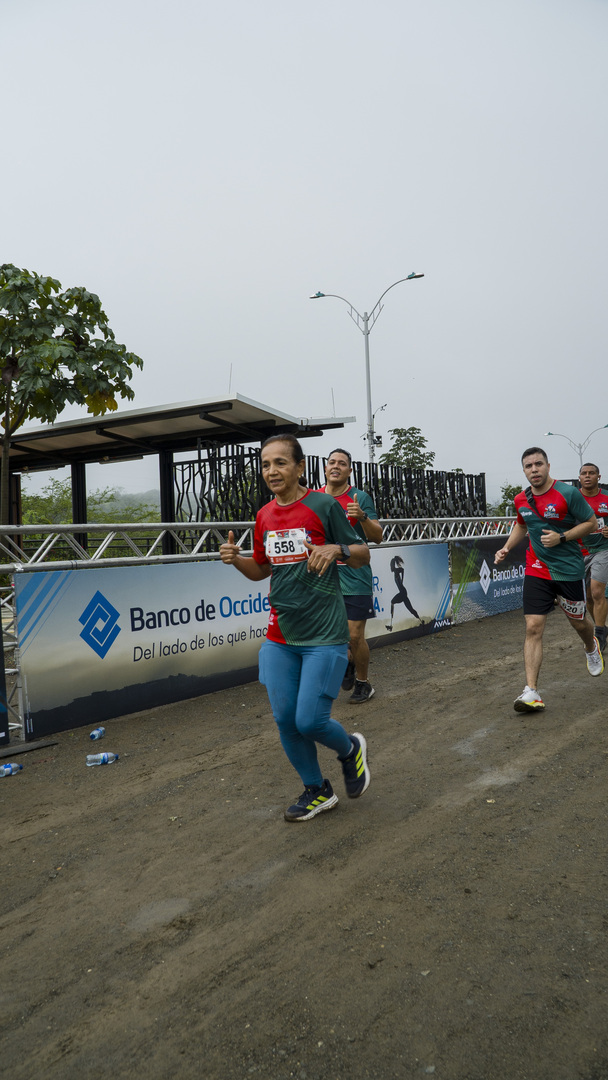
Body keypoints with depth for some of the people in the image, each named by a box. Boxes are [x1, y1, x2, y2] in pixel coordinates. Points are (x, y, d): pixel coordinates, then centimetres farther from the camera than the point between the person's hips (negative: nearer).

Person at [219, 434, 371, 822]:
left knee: (310, 721, -8)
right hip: (280, 635, 6)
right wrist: (236, 559, 0)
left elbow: (363, 555, -2)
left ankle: (351, 749, 27)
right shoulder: (264, 515, 8)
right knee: (285, 720, 7)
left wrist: (337, 549, -22)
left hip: (324, 634, -5)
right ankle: (317, 791, 31)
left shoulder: (323, 505, -8)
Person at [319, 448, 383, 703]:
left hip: (354, 577, -4)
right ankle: (348, 662, 38)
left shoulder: (360, 498, -4)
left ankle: (363, 683, 21)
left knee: (355, 635, -1)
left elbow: (377, 537, -8)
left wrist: (362, 516, -24)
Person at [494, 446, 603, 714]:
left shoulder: (568, 493, -12)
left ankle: (591, 648, 55)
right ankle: (531, 692, -12)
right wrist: (506, 547, 7)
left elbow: (591, 523, -5)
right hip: (536, 571, 3)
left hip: (569, 569, -2)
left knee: (579, 622, 16)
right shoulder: (521, 500, 2)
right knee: (533, 627, -10)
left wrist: (561, 537, -18)